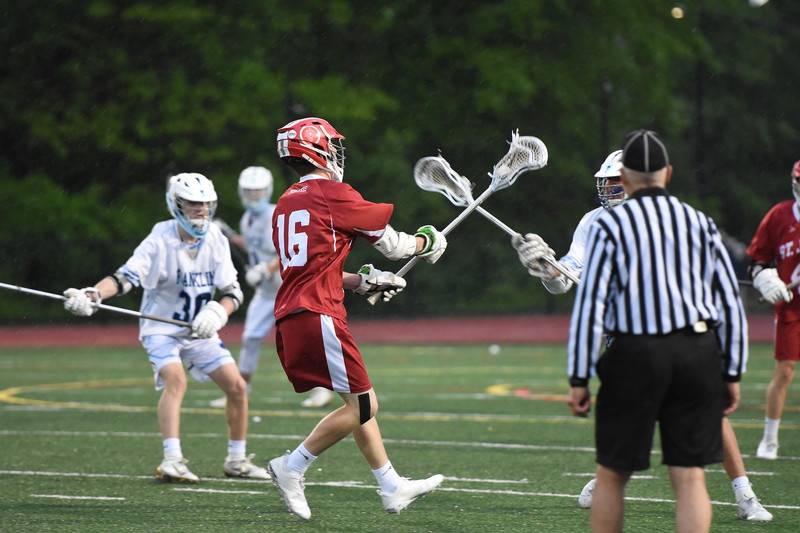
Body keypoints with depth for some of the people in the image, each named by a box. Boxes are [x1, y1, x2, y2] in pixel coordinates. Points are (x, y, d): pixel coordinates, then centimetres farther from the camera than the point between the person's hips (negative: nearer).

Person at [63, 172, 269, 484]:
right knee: (176, 380, -30)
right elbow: (125, 277, -27)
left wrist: (218, 312, -25)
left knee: (236, 386, 1)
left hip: (200, 333, 5)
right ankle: (172, 461, -38)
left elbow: (232, 292, -3)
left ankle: (237, 460, 18)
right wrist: (92, 295, -44)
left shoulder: (216, 241, -3)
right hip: (161, 330, -5)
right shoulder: (161, 242, -18)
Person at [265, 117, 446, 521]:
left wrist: (362, 282, 24)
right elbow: (392, 244, 4)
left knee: (361, 404, 14)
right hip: (317, 317, -9)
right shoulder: (334, 195, -5)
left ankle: (392, 488, 16)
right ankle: (292, 468, -4)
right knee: (362, 406, -5)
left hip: (289, 319, 9)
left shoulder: (285, 204, 19)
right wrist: (428, 242, 24)